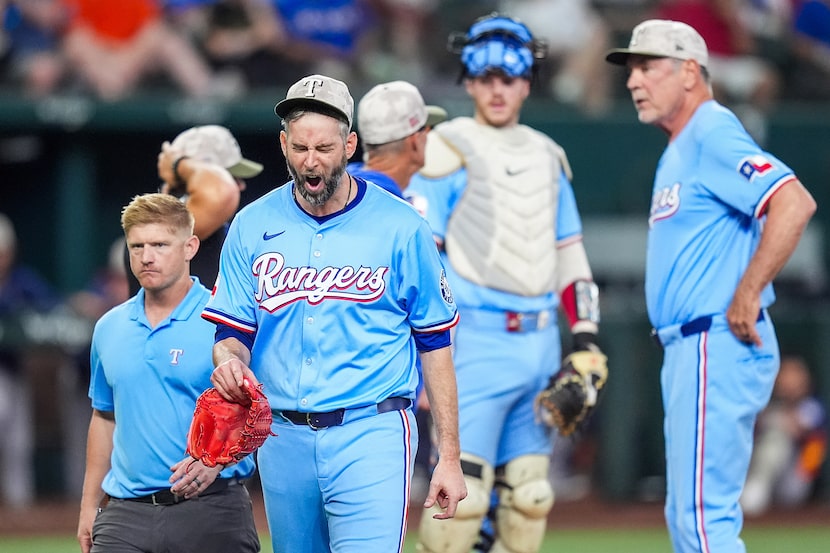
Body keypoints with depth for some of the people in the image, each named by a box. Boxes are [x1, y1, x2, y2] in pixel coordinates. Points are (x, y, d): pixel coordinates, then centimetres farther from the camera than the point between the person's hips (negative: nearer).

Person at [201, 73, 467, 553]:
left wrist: (450, 457, -2)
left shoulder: (401, 226, -2)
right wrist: (229, 361, -19)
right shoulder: (253, 226, 6)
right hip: (284, 437, 4)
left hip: (370, 436, -4)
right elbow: (233, 332, 7)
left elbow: (435, 344, 1)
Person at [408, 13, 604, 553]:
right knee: (463, 487, -13)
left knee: (530, 490, 7)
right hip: (477, 341, -6)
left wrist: (586, 339, 11)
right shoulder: (448, 149, -3)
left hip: (541, 343, 6)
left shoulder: (547, 155, 17)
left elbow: (570, 256, 20)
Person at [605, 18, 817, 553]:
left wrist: (747, 295, -22)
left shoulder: (713, 134, -12)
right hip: (689, 348, 11)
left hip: (717, 346, -11)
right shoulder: (679, 149, 20)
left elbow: (794, 203, -25)